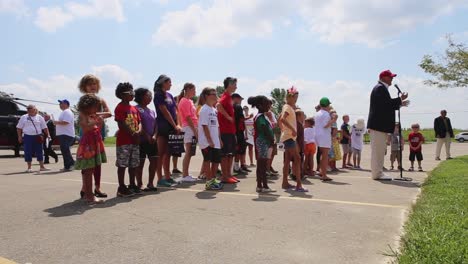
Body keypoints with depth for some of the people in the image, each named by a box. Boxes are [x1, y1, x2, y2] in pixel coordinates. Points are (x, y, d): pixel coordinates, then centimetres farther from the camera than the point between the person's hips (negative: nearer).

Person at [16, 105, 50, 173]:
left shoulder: (40, 118, 7)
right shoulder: (23, 117, 6)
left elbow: (44, 128, 8)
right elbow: (19, 128, 9)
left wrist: (47, 135, 1)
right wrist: (19, 136, 2)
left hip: (37, 137, 0)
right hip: (27, 137, 0)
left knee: (39, 152, 3)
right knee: (28, 152, 1)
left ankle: (41, 166, 11)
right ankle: (29, 167, 11)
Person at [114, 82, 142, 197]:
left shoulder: (134, 108, 16)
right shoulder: (120, 107, -9)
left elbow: (139, 122, 12)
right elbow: (121, 124, -16)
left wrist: (138, 132, -8)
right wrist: (133, 134, -15)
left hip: (135, 140, 8)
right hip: (123, 141, -8)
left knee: (134, 164, 12)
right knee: (122, 165, -1)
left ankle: (132, 185, 22)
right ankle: (121, 188, 5)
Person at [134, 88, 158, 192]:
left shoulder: (152, 111, 15)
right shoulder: (137, 109, -6)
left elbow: (155, 125, 11)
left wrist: (154, 136, -5)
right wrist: (147, 136, -16)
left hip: (152, 140, 7)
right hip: (142, 140, -7)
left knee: (154, 161, 5)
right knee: (140, 163, 0)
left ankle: (150, 183, 16)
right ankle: (139, 185, 10)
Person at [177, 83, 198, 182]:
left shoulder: (189, 101, 19)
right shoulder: (185, 101, -9)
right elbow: (188, 118, -15)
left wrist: (196, 129, 12)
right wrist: (195, 130, -17)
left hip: (193, 128, 9)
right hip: (188, 128, -9)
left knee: (189, 153, 10)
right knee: (188, 152, -7)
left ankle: (186, 175, 15)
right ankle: (185, 176, -3)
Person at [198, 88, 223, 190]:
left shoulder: (214, 110, 15)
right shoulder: (204, 109, -11)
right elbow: (205, 126, -16)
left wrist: (219, 139, 13)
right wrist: (209, 140, -19)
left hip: (215, 142, 8)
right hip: (207, 142, -8)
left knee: (216, 160, 11)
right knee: (208, 160, -2)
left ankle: (213, 180, 24)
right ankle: (209, 182, 6)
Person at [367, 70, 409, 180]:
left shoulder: (381, 88, 23)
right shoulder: (380, 88, -10)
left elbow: (386, 106, 25)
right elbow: (387, 103, -20)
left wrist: (399, 104, 18)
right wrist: (400, 99, -10)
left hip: (381, 124, 11)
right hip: (378, 124, -11)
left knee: (380, 150, 13)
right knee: (378, 150, -9)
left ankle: (378, 173, 18)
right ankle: (377, 174, -6)